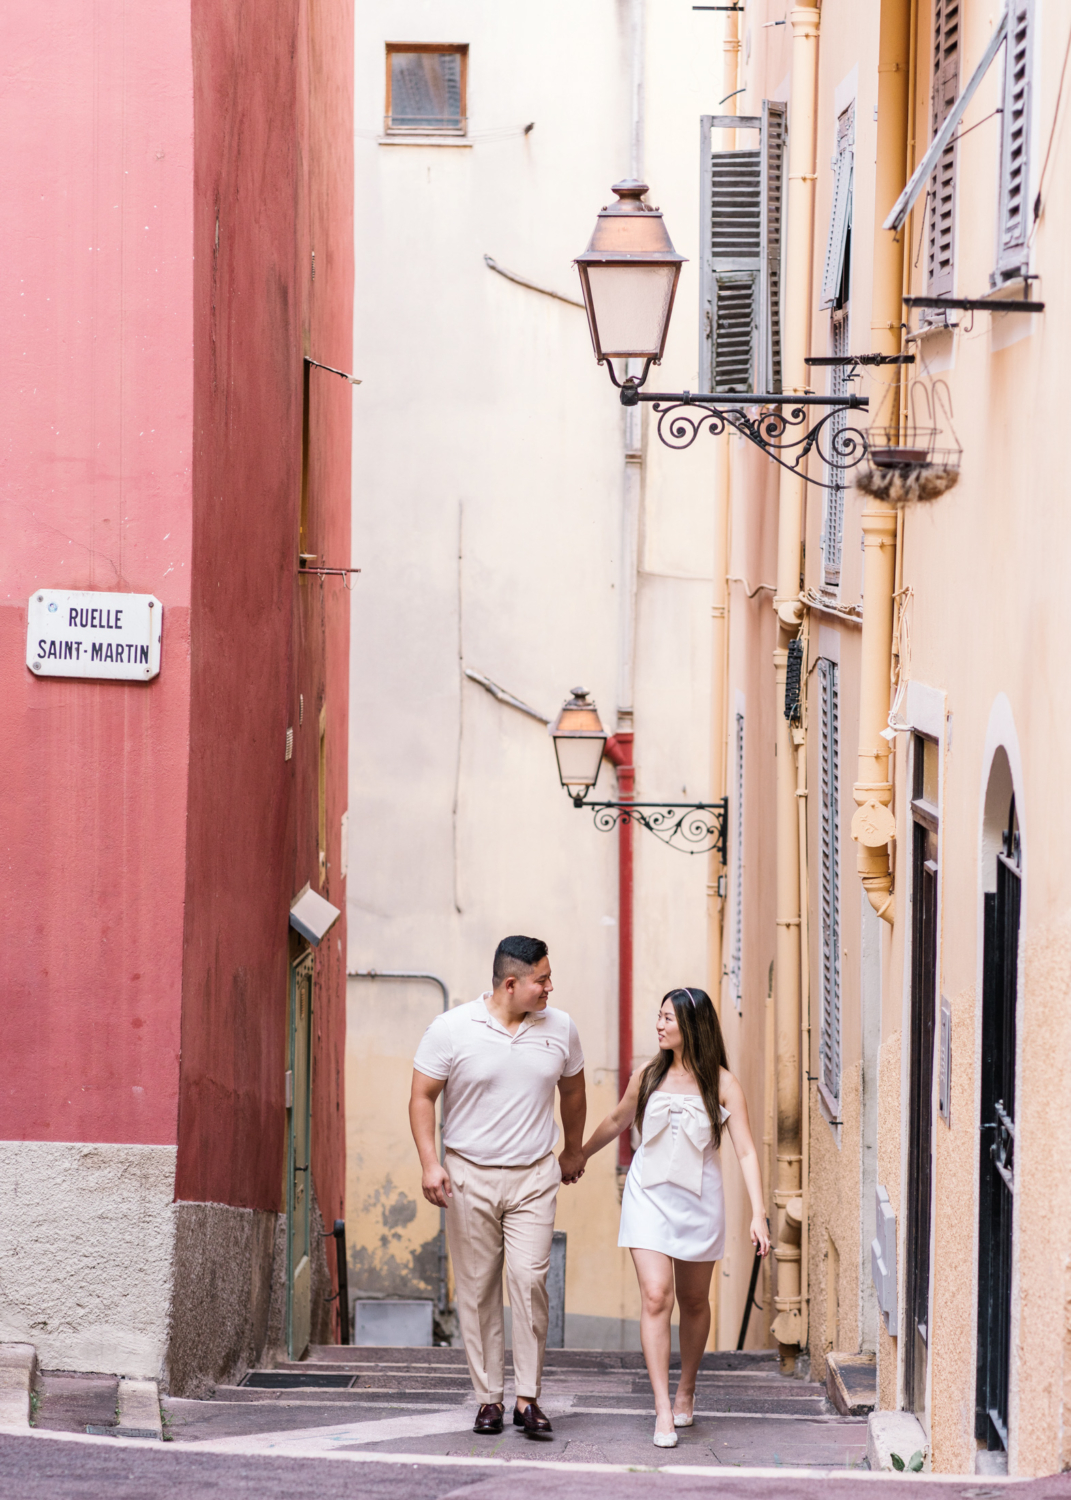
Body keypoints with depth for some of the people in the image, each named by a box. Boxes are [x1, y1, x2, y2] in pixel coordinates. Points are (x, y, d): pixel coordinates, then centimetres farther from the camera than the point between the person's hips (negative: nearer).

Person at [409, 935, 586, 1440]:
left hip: (534, 1177, 1)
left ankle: (528, 1399, -7)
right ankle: (488, 1399, 9)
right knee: (477, 1289, 1)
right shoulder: (451, 1029, -6)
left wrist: (573, 1151, 29)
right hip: (470, 1175, -1)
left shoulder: (559, 1028, 4)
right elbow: (423, 1097, -2)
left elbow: (572, 1090, 21)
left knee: (529, 1278, -12)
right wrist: (430, 1162, -12)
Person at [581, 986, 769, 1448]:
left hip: (698, 1202, 0)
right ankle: (663, 1410, -15)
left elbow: (745, 1152, -8)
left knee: (694, 1302, 14)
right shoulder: (647, 1077, 1)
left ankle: (686, 1389, 36)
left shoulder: (722, 1085, -6)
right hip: (649, 1197, 0)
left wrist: (758, 1213, -17)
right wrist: (578, 1157, 30)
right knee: (655, 1297, -14)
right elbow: (617, 1122, 19)